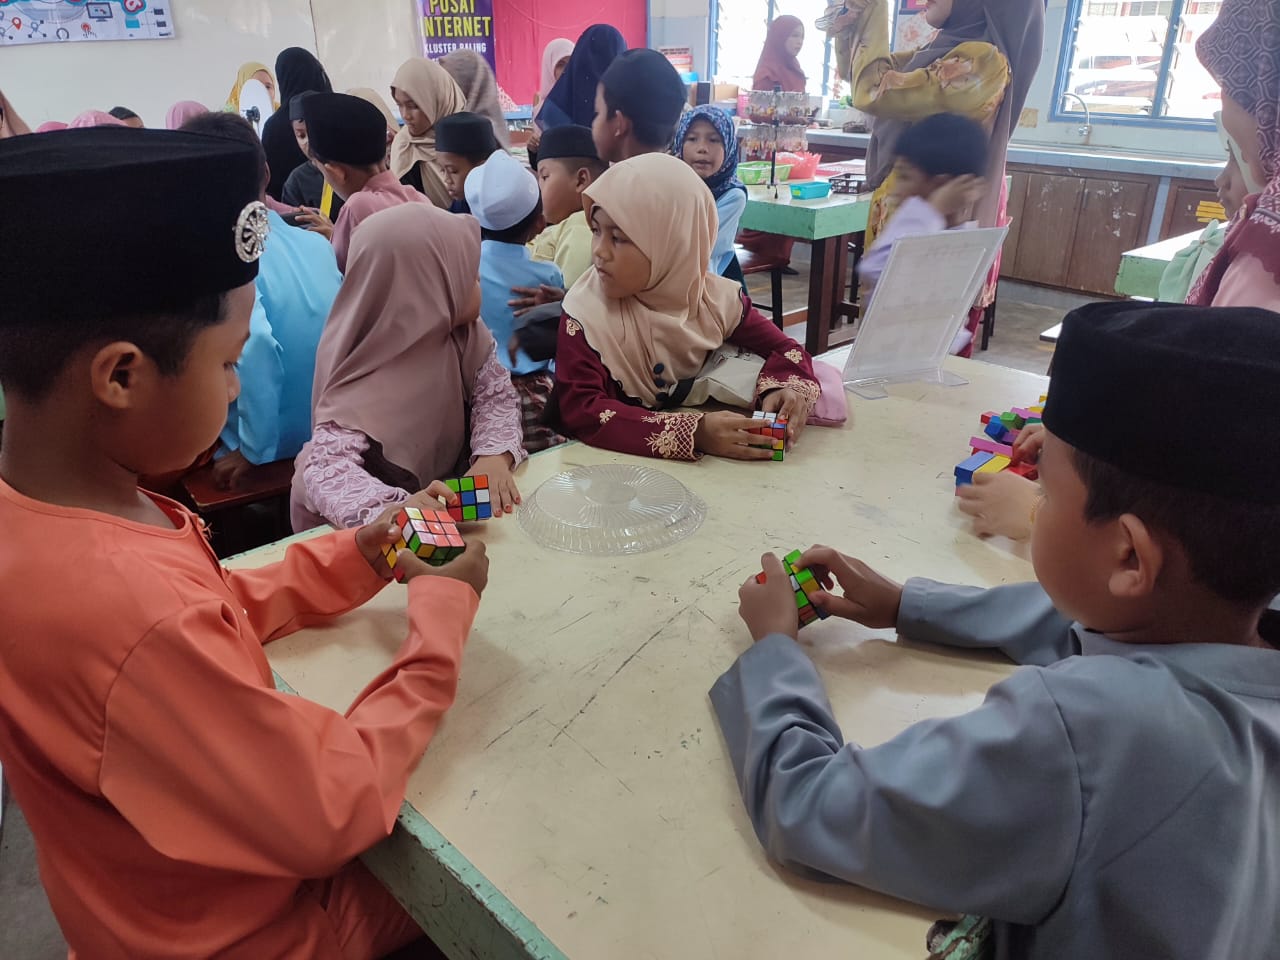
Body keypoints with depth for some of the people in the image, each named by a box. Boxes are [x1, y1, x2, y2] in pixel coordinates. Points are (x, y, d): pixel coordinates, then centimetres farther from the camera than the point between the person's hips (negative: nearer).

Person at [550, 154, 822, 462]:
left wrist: (784, 389, -19)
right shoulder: (587, 312, -16)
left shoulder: (715, 297, -6)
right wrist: (695, 433, -35)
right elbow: (581, 410, -25)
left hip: (696, 468, 2)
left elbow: (783, 349, 5)